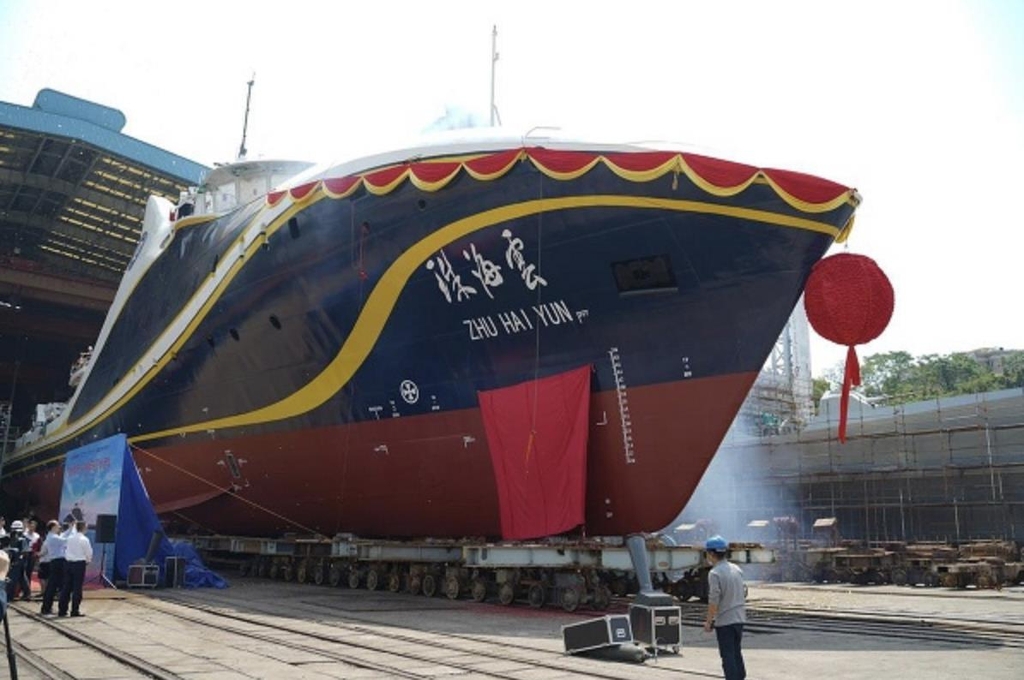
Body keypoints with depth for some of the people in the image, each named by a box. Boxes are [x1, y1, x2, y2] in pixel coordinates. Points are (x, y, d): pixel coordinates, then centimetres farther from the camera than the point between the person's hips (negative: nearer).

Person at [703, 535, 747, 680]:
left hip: (724, 620, -7)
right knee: (737, 652, 20)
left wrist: (708, 621, -11)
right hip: (739, 618, 7)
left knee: (728, 655, 1)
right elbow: (743, 593, 15)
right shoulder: (737, 569, 6)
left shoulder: (715, 573, -17)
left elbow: (714, 601, -20)